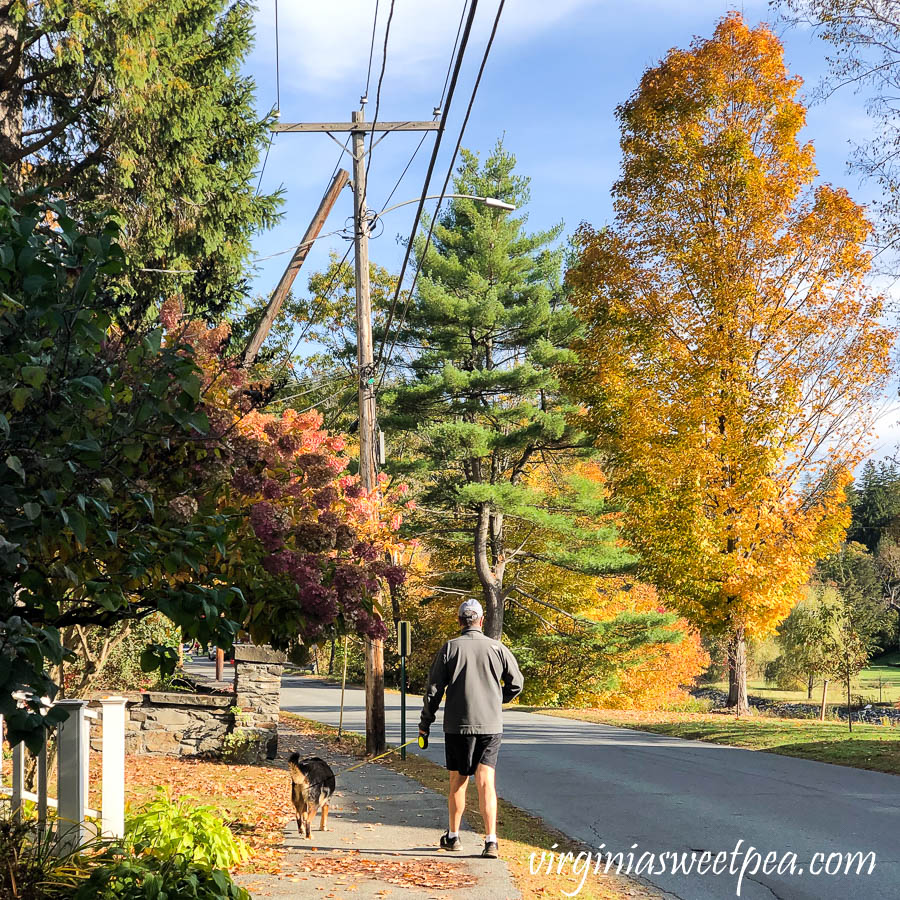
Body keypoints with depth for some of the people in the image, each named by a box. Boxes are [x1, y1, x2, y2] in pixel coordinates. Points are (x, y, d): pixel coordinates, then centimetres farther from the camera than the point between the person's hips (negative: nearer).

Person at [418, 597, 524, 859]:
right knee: (486, 781, -2)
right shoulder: (497, 648, 2)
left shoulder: (450, 648, -3)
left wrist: (425, 723, 7)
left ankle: (453, 836, 25)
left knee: (458, 781, 13)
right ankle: (491, 840, -13)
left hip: (458, 725, -1)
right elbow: (516, 683, 10)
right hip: (491, 725, 1)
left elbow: (434, 689, -2)